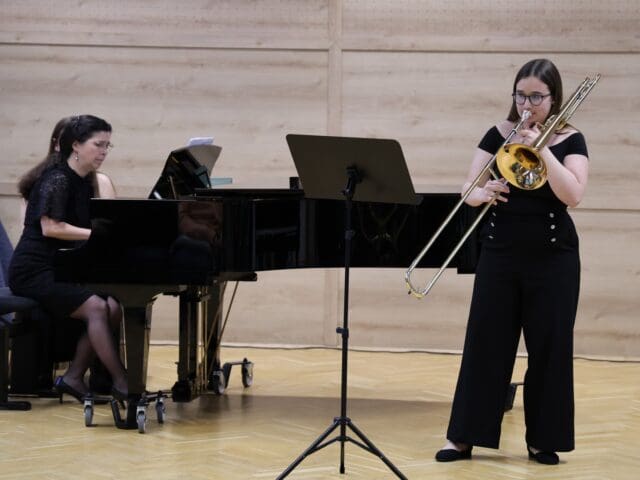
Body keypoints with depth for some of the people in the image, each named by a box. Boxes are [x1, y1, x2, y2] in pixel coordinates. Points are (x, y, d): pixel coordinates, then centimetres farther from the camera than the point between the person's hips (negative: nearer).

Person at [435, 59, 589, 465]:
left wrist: (541, 149, -24)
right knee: (485, 343, 2)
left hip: (553, 258, -2)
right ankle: (464, 437, 7)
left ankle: (543, 439, 14)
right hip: (499, 254, 2)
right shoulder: (499, 135, 3)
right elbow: (468, 190, 0)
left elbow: (573, 195, -19)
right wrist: (482, 193, -22)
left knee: (549, 348, 3)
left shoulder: (570, 140, -3)